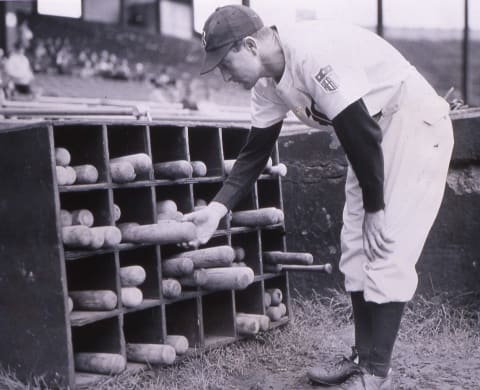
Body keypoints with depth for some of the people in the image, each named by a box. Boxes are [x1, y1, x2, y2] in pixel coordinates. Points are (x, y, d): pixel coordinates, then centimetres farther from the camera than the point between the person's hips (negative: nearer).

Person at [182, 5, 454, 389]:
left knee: (387, 247, -11)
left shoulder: (314, 52, -30)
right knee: (357, 249, 8)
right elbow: (255, 151, 5)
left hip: (417, 124, -9)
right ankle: (363, 358, 19)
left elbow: (361, 134, -27)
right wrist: (217, 208, -4)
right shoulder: (268, 83, -1)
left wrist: (375, 206, -18)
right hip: (375, 134, 9)